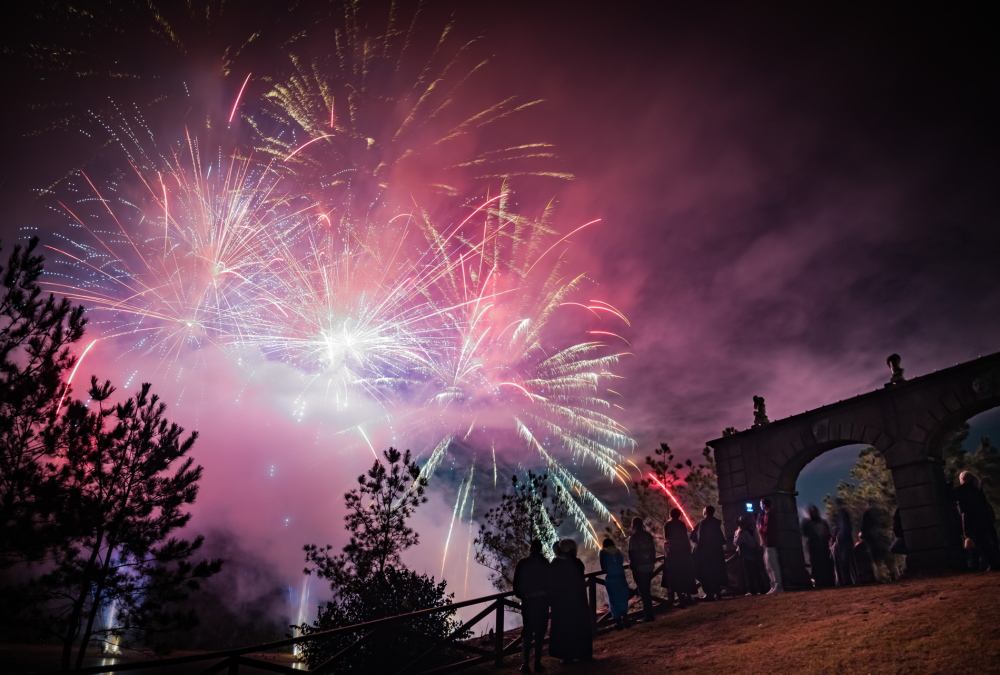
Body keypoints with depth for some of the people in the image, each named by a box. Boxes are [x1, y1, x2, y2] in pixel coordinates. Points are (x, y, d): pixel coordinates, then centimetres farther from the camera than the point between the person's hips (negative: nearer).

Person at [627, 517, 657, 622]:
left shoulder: (633, 538, -15)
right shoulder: (648, 536, 3)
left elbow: (632, 554, -15)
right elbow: (653, 550, 10)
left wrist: (632, 566, -6)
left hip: (639, 568, -6)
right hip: (650, 566, 6)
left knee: (643, 591, 2)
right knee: (646, 589, 22)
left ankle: (648, 615, 5)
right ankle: (648, 613, 31)